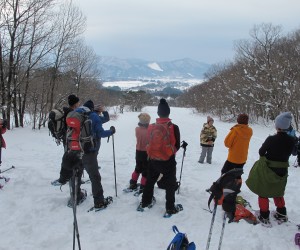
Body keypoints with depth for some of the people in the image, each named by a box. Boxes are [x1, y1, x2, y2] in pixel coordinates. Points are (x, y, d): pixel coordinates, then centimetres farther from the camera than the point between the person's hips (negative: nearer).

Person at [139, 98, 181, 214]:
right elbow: (177, 146, -7)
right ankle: (170, 207, 15)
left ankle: (145, 202, 35)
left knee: (150, 181, 21)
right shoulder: (174, 127, -17)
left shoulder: (151, 127, -8)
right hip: (169, 161, -3)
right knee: (170, 184, 11)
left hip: (153, 160, 4)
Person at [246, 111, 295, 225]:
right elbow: (287, 154, 4)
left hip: (267, 169, -4)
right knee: (277, 191, 26)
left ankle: (264, 216, 15)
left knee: (263, 192, 12)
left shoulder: (271, 139, -23)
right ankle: (281, 214, 35)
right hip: (282, 170, 5)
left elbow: (261, 152, -10)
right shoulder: (291, 141, -10)